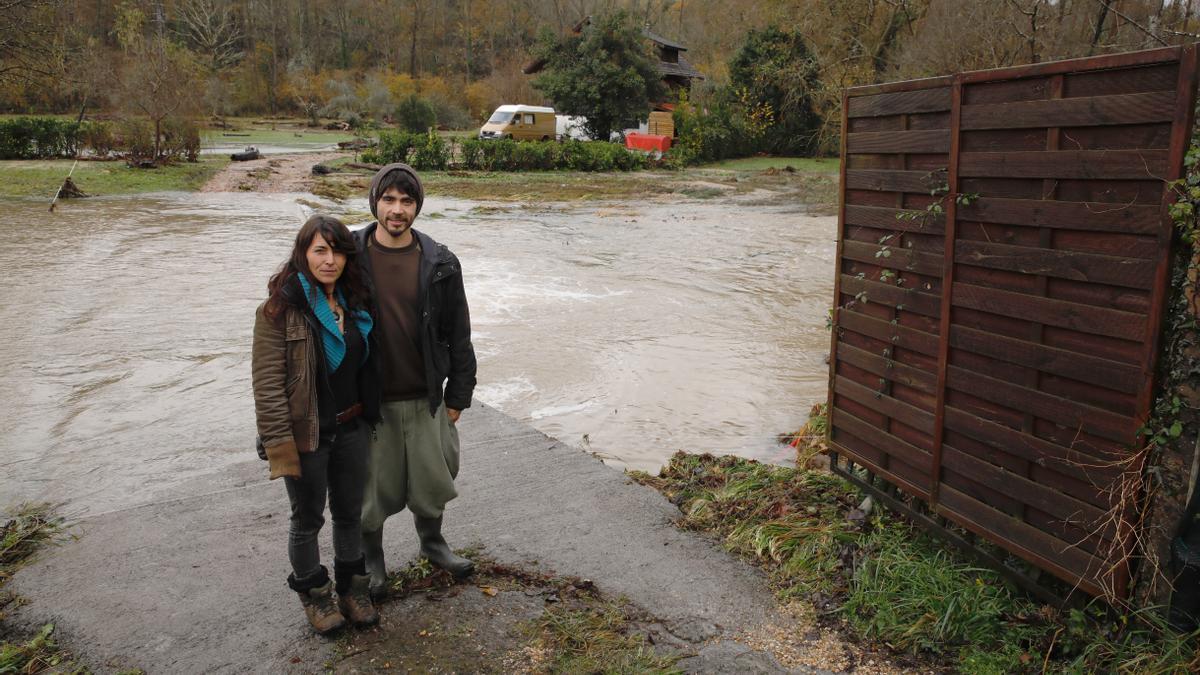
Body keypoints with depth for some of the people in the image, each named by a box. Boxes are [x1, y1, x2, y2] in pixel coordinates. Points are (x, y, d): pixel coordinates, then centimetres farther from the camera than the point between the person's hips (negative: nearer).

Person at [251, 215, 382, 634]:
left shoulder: (356, 301, 2)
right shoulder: (280, 308, -16)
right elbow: (267, 382, -17)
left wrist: (370, 416, 10)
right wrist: (279, 445, -19)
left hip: (352, 429, 5)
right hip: (307, 435, -5)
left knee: (350, 512, 18)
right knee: (308, 519, 14)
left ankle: (352, 587, 38)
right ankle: (314, 593, 36)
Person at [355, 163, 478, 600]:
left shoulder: (440, 264, -3)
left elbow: (458, 335, 2)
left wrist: (457, 396, 3)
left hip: (426, 397, 2)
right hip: (370, 399, -1)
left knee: (432, 478, 14)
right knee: (374, 485, 11)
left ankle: (432, 540, 41)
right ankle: (371, 558, 35)